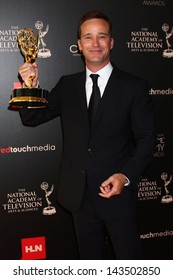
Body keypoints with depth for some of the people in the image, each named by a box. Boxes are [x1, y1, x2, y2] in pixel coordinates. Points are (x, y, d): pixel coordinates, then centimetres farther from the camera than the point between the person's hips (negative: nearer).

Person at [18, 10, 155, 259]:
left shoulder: (134, 87, -6)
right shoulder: (67, 85, 5)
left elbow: (146, 139, -6)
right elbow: (31, 118, 7)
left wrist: (125, 176, -20)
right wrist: (31, 86, -13)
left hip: (118, 194, -3)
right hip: (79, 195, 4)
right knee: (90, 260, 21)